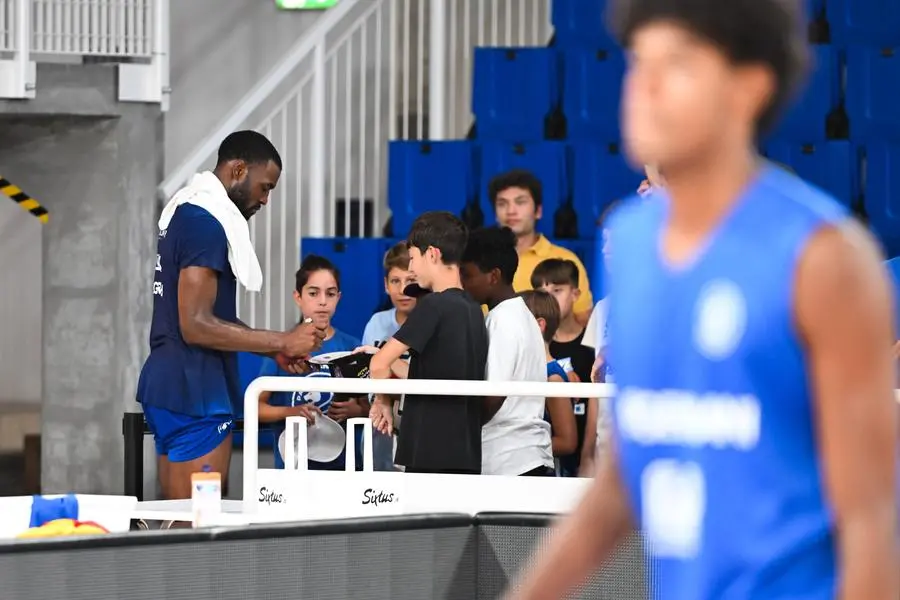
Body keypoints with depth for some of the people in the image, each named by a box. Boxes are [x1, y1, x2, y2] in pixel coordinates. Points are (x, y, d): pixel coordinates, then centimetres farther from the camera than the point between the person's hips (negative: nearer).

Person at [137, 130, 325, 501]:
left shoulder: (186, 212, 16)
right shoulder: (205, 222, -15)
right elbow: (196, 326, -20)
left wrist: (274, 349, 13)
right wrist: (282, 341, -15)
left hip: (168, 387, 10)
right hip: (194, 394, -10)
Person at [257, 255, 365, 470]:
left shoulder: (351, 348, 4)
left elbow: (368, 408, 10)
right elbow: (256, 405, 1)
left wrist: (355, 411, -12)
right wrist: (290, 412, -16)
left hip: (343, 463, 1)